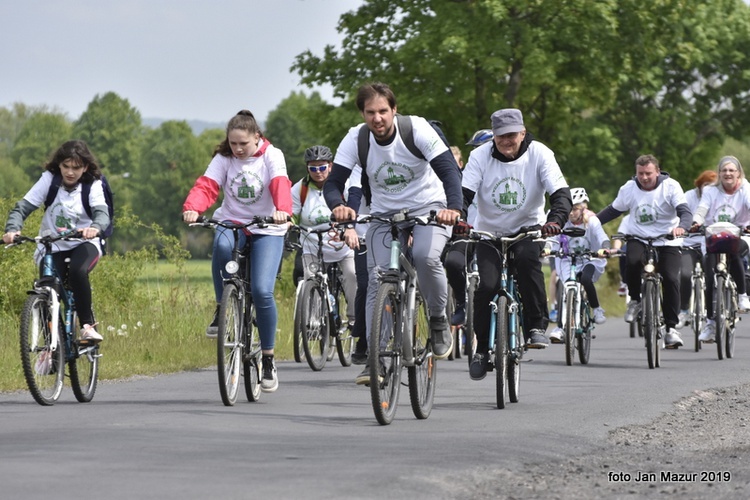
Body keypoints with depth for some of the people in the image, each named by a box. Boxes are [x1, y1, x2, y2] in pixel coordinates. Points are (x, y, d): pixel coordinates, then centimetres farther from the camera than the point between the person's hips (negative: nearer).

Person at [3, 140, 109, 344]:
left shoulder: (93, 185, -10)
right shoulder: (49, 179, -8)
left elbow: (102, 212, -26)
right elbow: (22, 207, -13)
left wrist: (95, 227, -51)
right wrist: (12, 229, -34)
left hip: (84, 243, -2)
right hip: (53, 246, 2)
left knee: (78, 272, -35)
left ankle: (87, 325, -20)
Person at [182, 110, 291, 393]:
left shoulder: (272, 156, -5)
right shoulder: (223, 159, 1)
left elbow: (280, 185, -22)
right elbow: (206, 186, -13)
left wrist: (282, 210, -44)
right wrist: (192, 209, -35)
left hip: (267, 230, -1)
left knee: (262, 291, -17)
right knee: (222, 245, -37)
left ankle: (268, 360, -1)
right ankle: (222, 310, -15)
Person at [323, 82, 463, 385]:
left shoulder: (417, 129, -20)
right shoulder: (355, 139, -13)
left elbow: (449, 170, -25)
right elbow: (333, 182, -16)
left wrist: (453, 208, -43)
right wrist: (338, 206, -40)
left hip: (428, 208, -2)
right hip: (384, 214, 3)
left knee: (426, 256, -31)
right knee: (378, 279, -13)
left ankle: (439, 320, -5)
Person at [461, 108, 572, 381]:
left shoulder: (539, 154, -14)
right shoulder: (480, 156, -12)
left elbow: (561, 193, -21)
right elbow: (464, 192, -20)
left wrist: (555, 220, -42)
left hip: (528, 228, -1)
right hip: (489, 232, 1)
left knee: (527, 258, -34)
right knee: (487, 286, -19)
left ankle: (536, 326, -20)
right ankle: (482, 347, 3)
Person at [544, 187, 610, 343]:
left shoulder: (591, 221, -12)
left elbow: (602, 238, -24)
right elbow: (553, 238, -18)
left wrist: (605, 248, -46)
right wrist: (547, 248, -39)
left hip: (589, 260, -2)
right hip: (569, 261, 2)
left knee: (585, 279, -33)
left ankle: (597, 309, -11)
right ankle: (560, 328, -10)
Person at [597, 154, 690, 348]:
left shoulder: (670, 186, -10)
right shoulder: (629, 188, -2)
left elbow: (685, 210, -19)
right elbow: (613, 210, 10)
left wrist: (682, 227, -42)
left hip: (667, 242, -1)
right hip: (639, 239, 1)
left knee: (671, 279, -18)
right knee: (632, 261, -32)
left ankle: (671, 328, -7)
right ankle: (635, 300, -4)